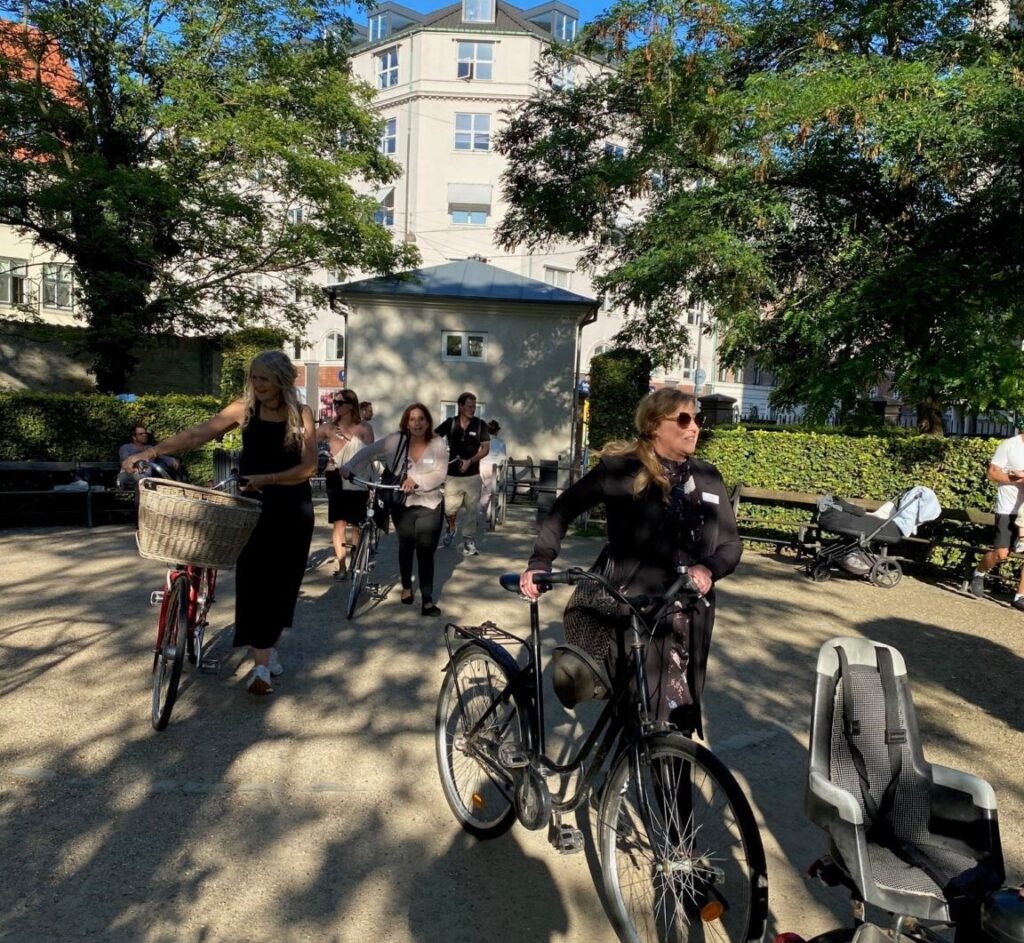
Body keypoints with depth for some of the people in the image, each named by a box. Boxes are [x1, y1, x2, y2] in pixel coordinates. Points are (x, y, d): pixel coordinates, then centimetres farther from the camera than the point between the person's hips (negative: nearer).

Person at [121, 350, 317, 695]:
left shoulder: (301, 414, -7)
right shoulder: (244, 408, -4)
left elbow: (309, 466, -14)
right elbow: (197, 434, -9)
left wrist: (266, 479, -25)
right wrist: (150, 451, -18)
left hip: (292, 509, 0)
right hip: (253, 506, 0)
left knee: (282, 580, 8)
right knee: (254, 580, -7)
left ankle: (268, 645, 30)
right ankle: (262, 662, -3)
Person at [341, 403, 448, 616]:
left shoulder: (438, 444, -5)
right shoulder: (396, 440, -5)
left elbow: (440, 473, -13)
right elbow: (369, 451, -5)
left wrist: (416, 480, -26)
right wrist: (348, 467, -17)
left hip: (429, 505, -1)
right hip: (402, 504, 1)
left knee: (426, 552, -3)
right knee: (406, 547, 13)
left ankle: (427, 600, 3)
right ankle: (406, 586, 37)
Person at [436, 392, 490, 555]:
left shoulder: (480, 425, -2)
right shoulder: (450, 423, -2)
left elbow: (486, 448, -2)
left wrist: (470, 461, -14)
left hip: (472, 475, 0)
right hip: (453, 474, 0)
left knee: (471, 510, 3)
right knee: (449, 508, -1)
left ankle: (469, 541, 15)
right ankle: (451, 528, 31)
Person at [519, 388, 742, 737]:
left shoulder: (707, 477, 7)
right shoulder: (622, 467, -8)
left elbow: (731, 542, 7)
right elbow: (566, 506, -2)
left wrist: (709, 569, -15)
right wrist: (540, 561, -12)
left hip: (691, 615, 5)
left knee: (682, 715, 15)